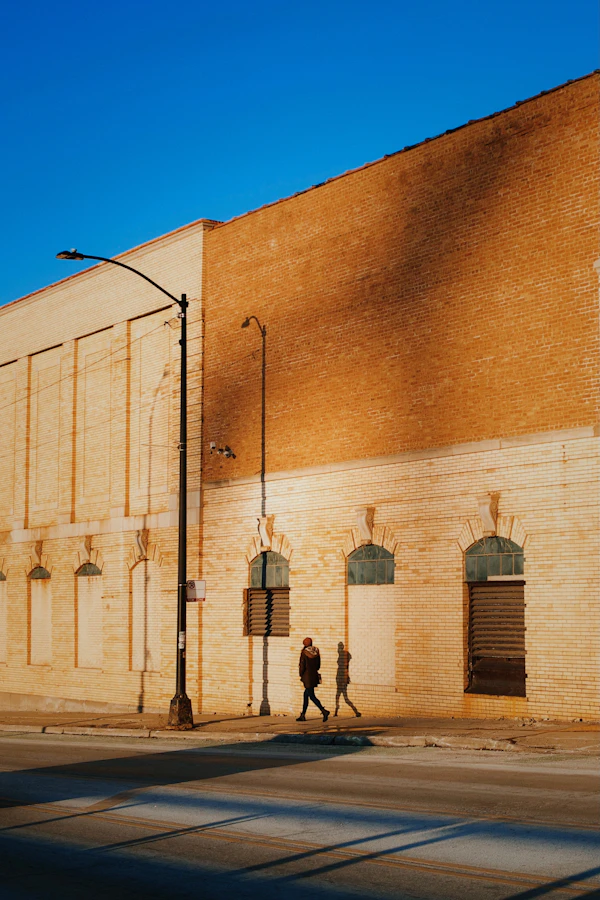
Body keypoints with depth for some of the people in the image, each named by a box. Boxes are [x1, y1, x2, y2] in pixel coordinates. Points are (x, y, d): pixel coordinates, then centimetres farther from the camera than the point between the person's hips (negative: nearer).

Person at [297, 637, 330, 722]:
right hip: (315, 676, 7)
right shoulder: (316, 652, 6)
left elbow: (302, 666, -12)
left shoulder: (304, 652, -12)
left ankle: (324, 711, -21)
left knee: (312, 696, -6)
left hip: (307, 677, -7)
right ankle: (303, 715, 21)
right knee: (306, 695, 17)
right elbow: (318, 665, 11)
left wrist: (301, 675, 3)